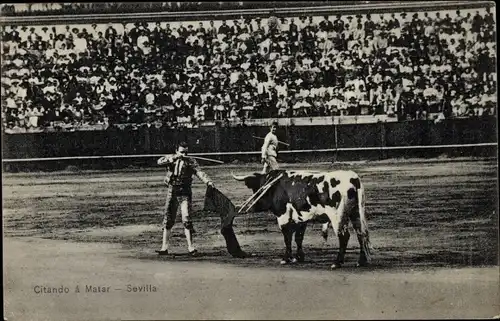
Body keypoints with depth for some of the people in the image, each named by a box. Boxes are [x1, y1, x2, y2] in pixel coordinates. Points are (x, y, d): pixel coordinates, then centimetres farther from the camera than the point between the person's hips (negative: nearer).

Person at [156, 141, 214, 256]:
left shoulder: (191, 161, -1)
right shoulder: (170, 158, 3)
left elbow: (199, 171, -15)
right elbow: (159, 162, -15)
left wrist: (208, 181, -32)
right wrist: (174, 158, -28)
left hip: (185, 192, -2)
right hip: (172, 192, 2)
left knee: (186, 219, -10)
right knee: (168, 220, 5)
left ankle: (190, 247, -4)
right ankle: (164, 248, 12)